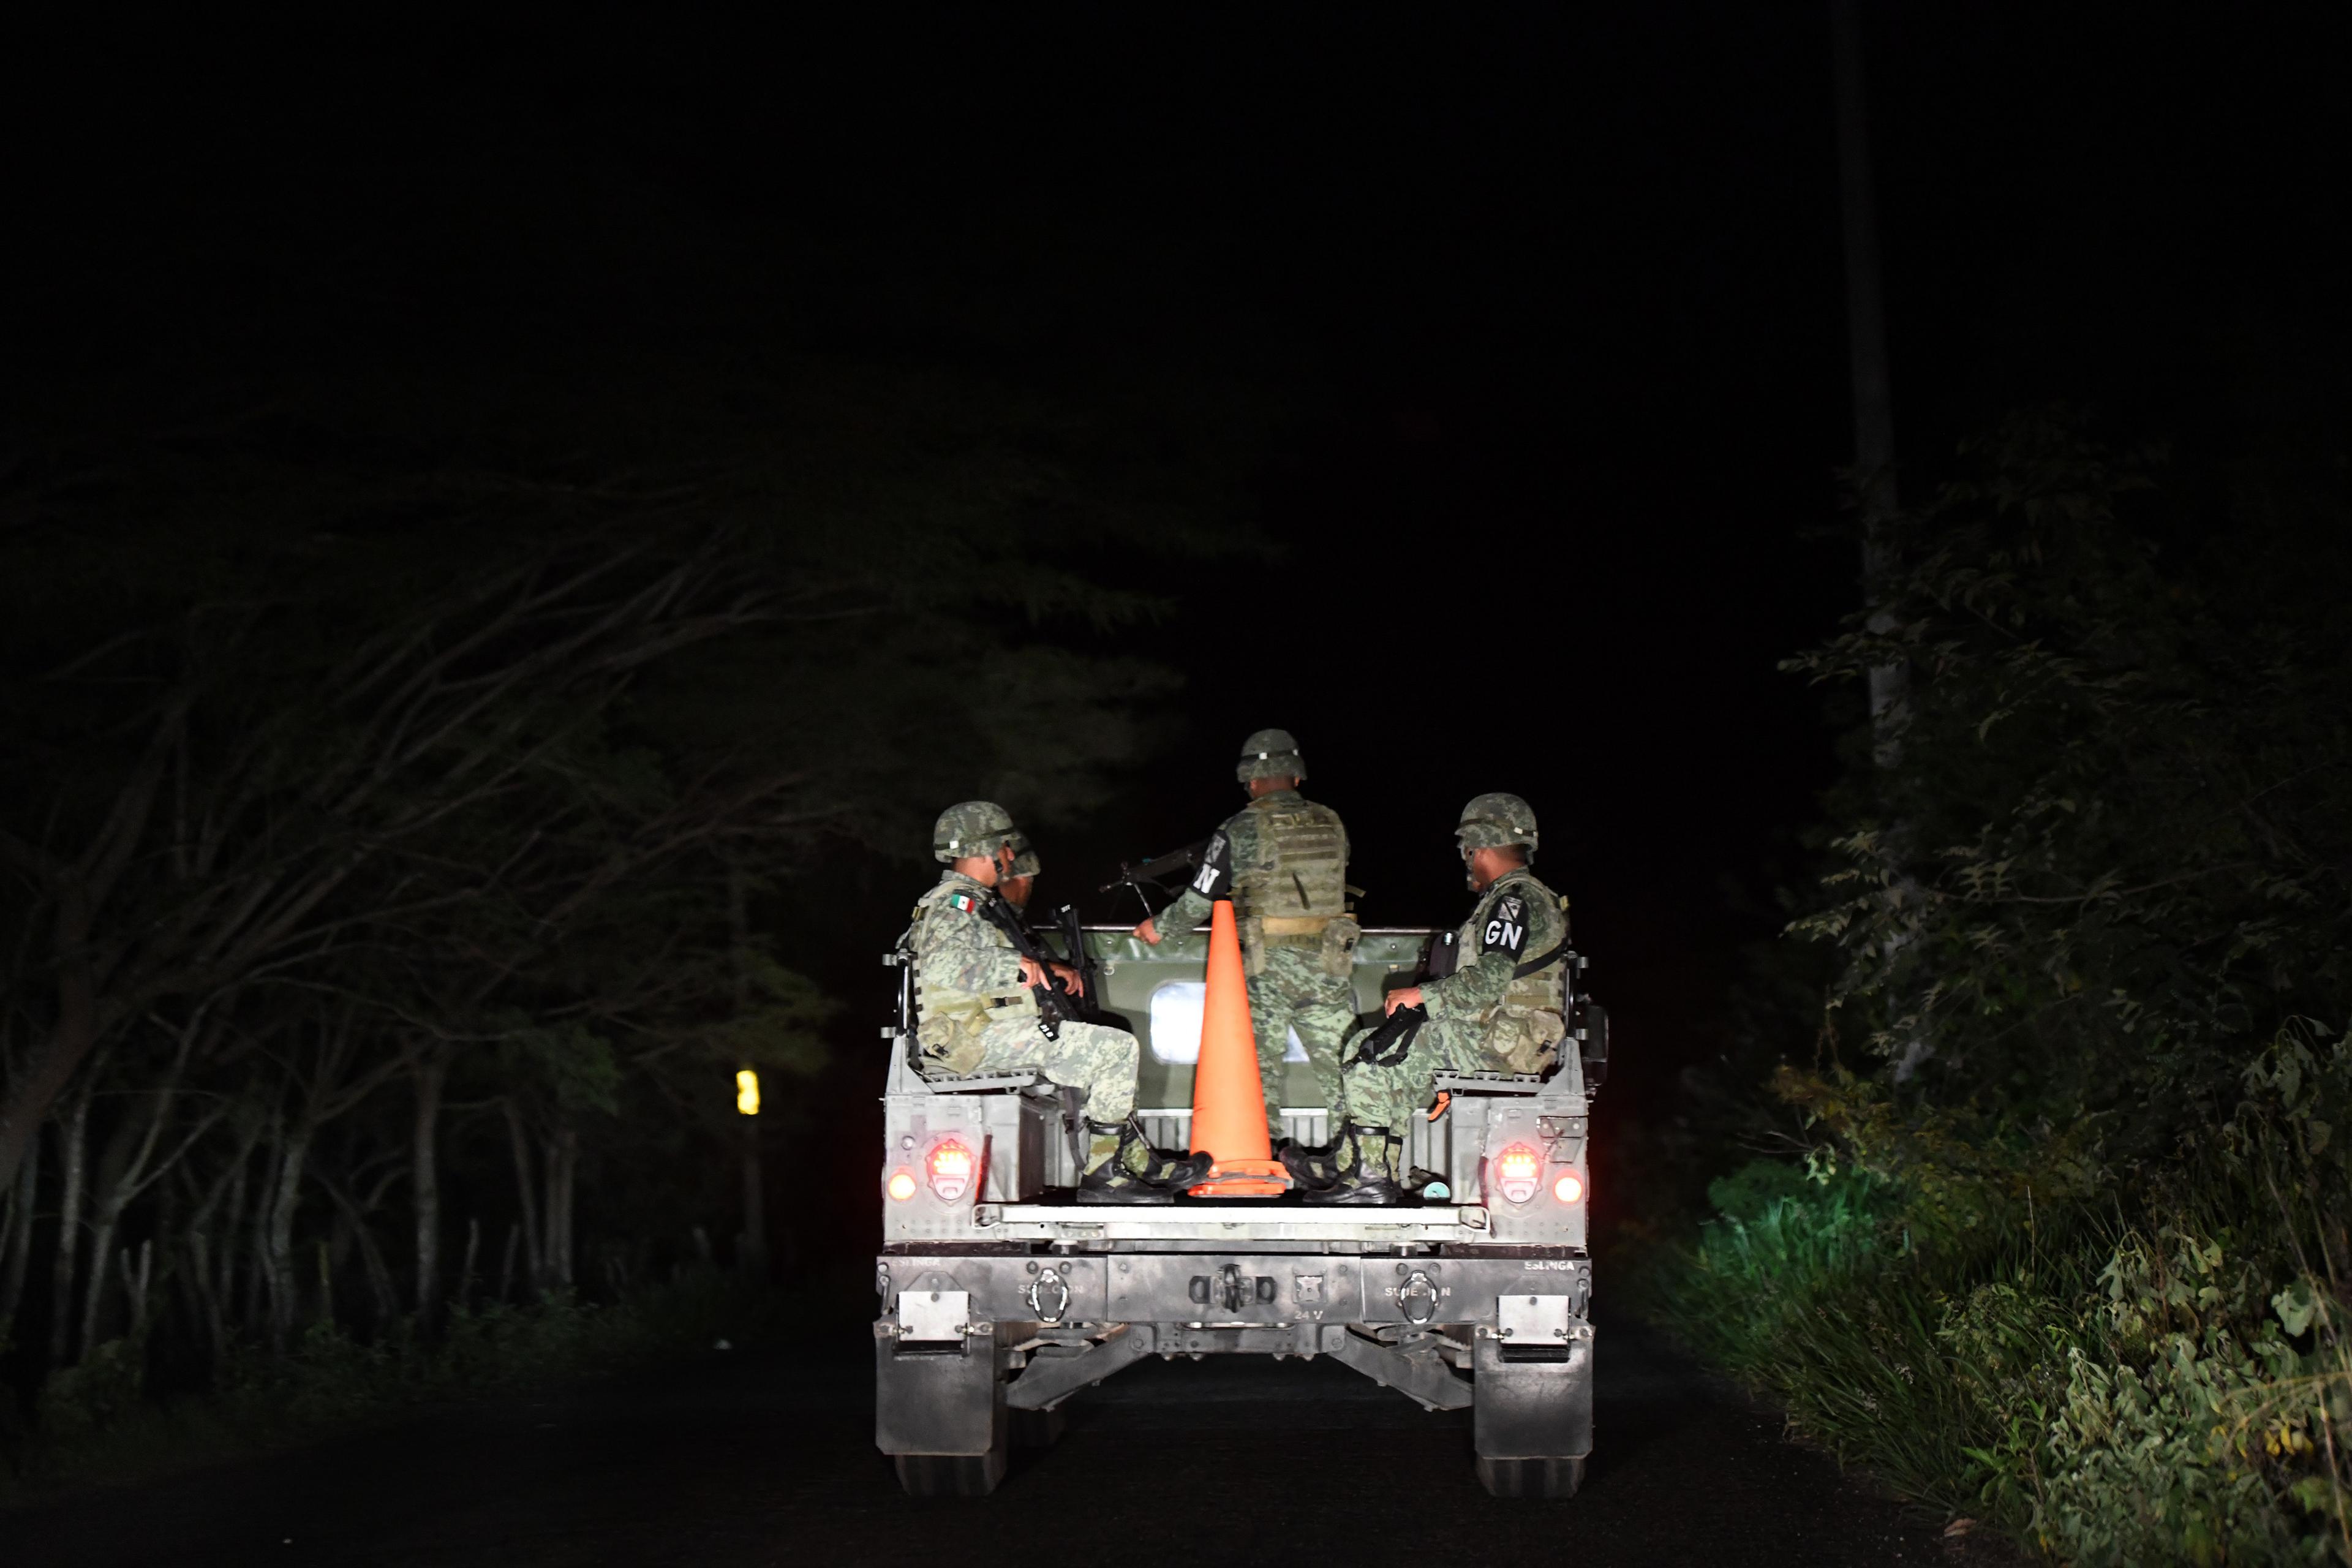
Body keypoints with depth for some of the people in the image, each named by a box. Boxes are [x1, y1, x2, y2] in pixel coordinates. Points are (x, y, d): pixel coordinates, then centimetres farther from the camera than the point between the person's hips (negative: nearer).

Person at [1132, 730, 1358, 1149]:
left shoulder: (1242, 828, -5)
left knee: (1260, 1065, 0)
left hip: (1267, 968, -3)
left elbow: (1200, 900, -1)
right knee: (1340, 1064, 8)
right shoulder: (1333, 825, 8)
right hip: (1329, 966, 4)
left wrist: (1158, 927, 17)